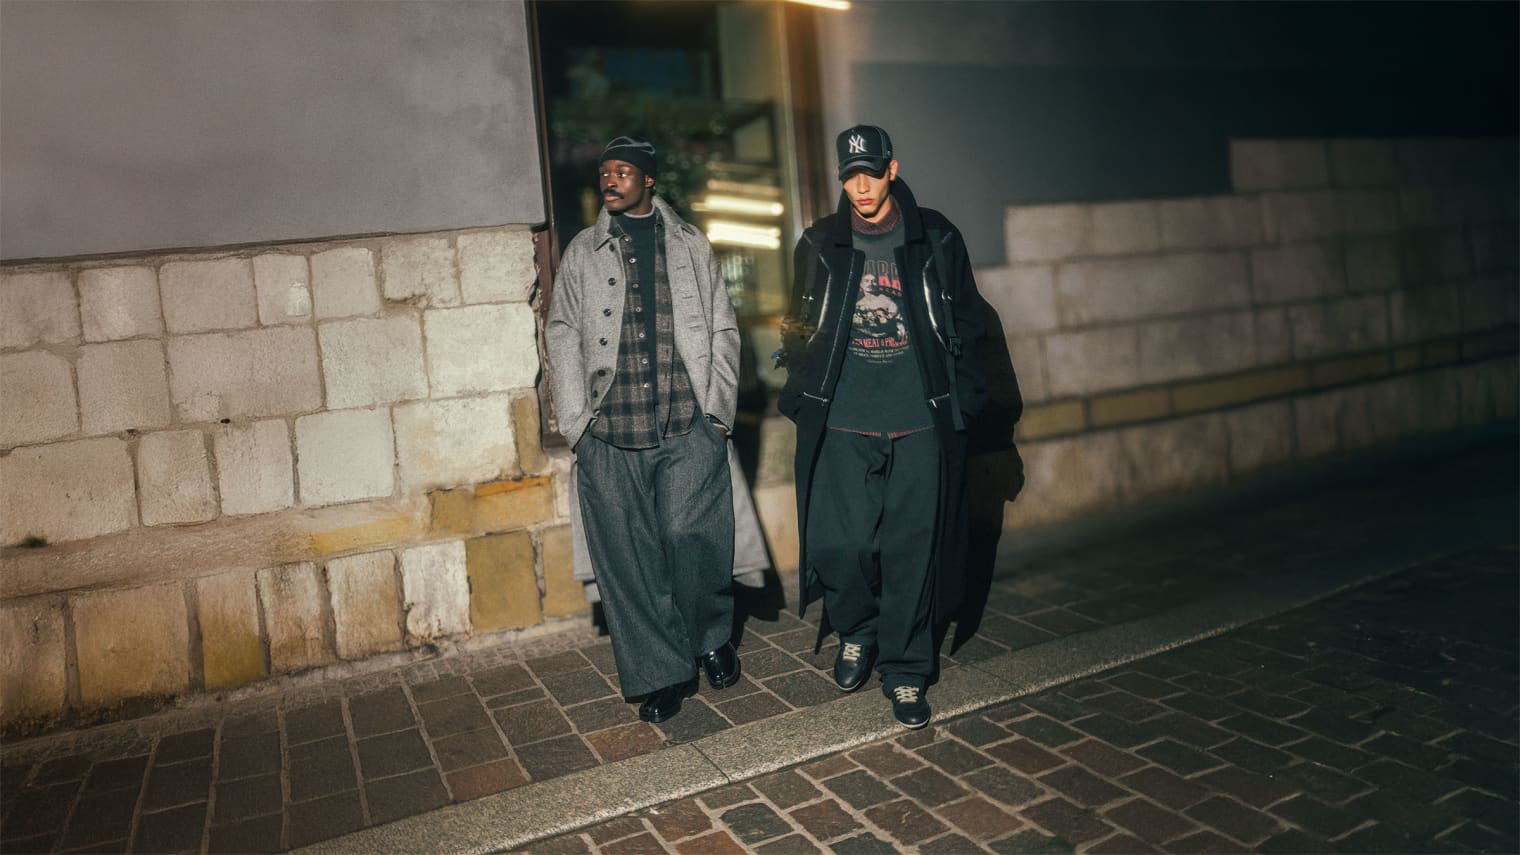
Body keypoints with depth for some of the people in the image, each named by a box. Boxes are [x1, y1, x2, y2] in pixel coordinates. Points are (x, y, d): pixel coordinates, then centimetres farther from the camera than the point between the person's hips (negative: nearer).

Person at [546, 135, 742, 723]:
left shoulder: (690, 245, 15)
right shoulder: (581, 254, 14)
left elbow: (723, 329, 13)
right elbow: (563, 337, 11)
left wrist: (719, 407, 3)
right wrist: (575, 422, 1)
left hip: (689, 429, -1)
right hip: (610, 436, 1)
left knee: (691, 536, -11)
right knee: (629, 559, 1)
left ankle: (712, 637, 17)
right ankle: (663, 674, 15)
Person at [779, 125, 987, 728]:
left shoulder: (936, 239, 7)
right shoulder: (818, 246, 9)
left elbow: (965, 323, 12)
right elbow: (802, 331, 15)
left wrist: (959, 396, 5)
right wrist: (801, 396, 6)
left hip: (920, 424, 0)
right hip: (842, 424, 1)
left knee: (911, 550, 2)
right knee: (839, 543, -5)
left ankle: (905, 671, 19)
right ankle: (856, 634, 26)